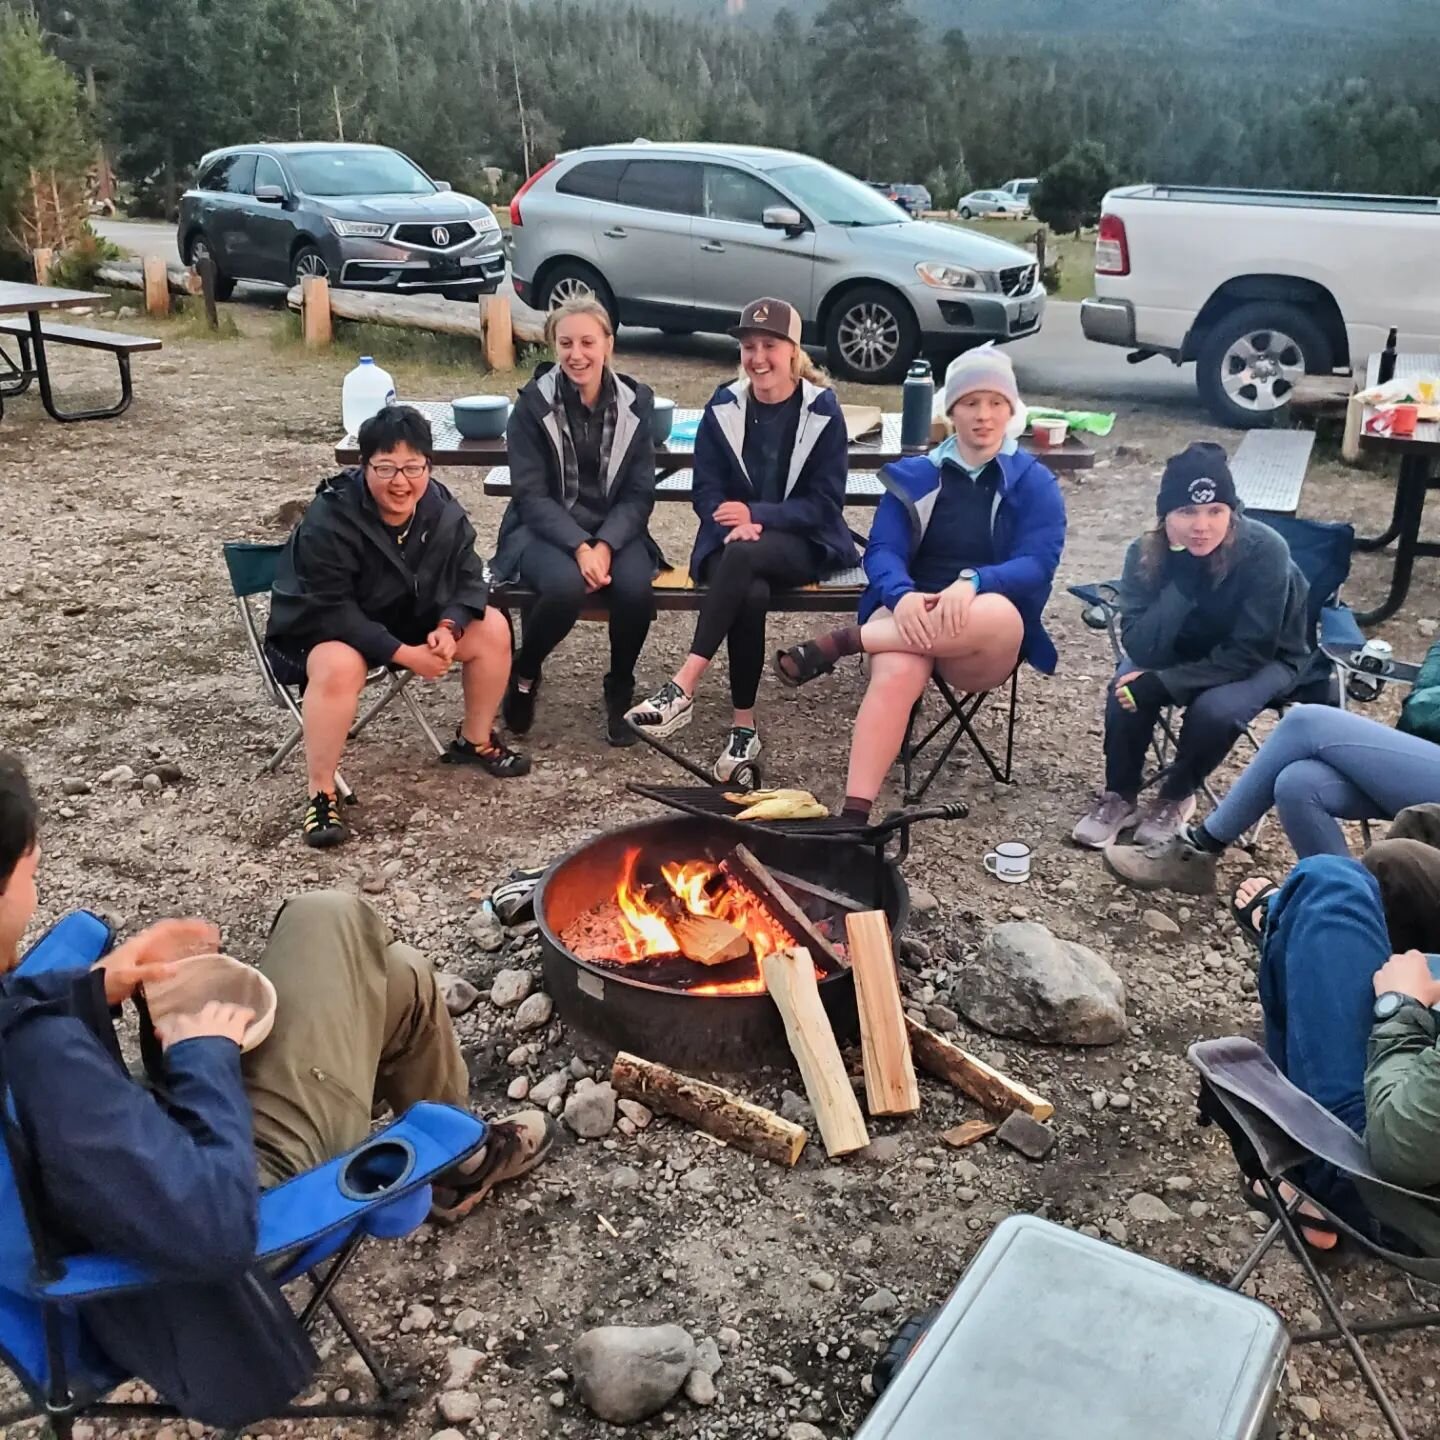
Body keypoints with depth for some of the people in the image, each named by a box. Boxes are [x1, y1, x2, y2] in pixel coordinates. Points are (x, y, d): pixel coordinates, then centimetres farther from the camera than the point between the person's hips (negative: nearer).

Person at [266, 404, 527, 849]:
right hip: (320, 628, -6)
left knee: (492, 628, -6)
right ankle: (321, 793, -24)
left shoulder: (444, 512, -11)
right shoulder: (328, 522, -29)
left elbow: (468, 578, -3)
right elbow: (333, 612, -29)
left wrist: (448, 627, -24)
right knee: (340, 666, -39)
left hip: (407, 619, 6)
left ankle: (475, 741, 13)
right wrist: (403, 654, -33)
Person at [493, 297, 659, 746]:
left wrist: (604, 545, -19)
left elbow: (638, 494, -2)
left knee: (636, 589, -30)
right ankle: (524, 673, -2)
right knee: (566, 587, -35)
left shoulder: (636, 401, 0)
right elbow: (531, 495, -10)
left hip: (613, 531, 2)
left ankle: (620, 690, -2)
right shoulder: (532, 403, -7)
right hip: (545, 530, -2)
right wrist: (579, 547, -25)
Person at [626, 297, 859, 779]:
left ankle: (683, 686, -38)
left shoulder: (823, 409, -4)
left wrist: (757, 515, -19)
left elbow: (826, 502, -6)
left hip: (804, 544, -1)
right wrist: (734, 524, -19)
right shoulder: (723, 407, 3)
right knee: (751, 595, -34)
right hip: (733, 541, 2)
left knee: (743, 558, -36)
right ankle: (744, 724, -25)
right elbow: (705, 490, 3)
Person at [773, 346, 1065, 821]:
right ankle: (854, 814, -40)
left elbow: (1038, 566, -9)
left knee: (1003, 616, -39)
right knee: (896, 674, -36)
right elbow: (882, 550, -2)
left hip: (980, 651, 0)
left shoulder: (1035, 484, 5)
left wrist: (973, 582, -30)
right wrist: (903, 595, -26)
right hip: (911, 614, 1)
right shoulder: (915, 476, 10)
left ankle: (842, 641, -30)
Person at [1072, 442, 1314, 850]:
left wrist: (1161, 685, -36)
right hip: (1187, 650, 3)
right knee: (1127, 687, -24)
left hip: (1268, 658, -2)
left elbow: (1247, 653, -29)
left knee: (1214, 710, -30)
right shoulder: (1146, 552, -23)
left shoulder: (1264, 551, -32)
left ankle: (1176, 797, -1)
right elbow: (1141, 649, -29)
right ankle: (1119, 796, -2)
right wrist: (1181, 577, -41)